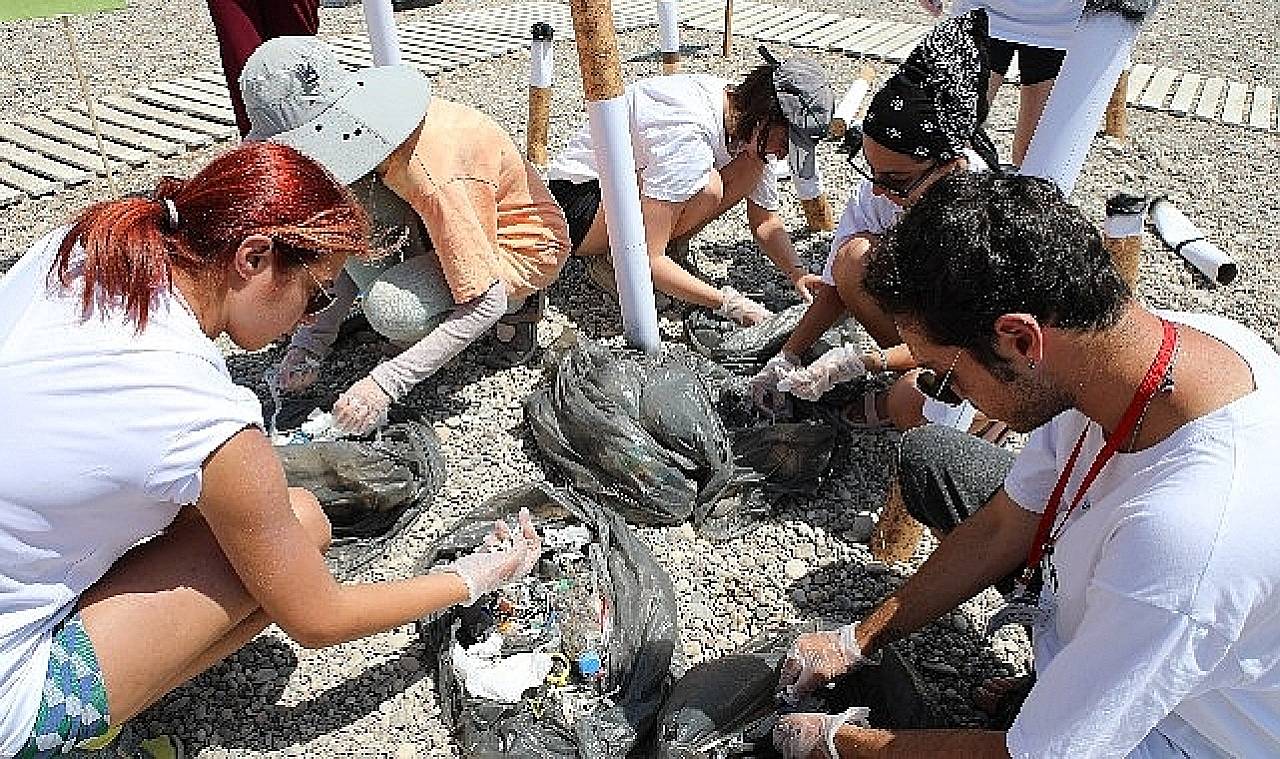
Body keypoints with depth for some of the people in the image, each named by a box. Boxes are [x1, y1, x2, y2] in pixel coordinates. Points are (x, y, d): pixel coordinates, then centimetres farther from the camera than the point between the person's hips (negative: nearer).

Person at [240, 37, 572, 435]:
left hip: (521, 242, -7)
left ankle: (518, 305, -3)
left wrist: (384, 383, -34)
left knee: (390, 309, -31)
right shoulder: (361, 130, -12)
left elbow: (485, 303, -34)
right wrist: (311, 338, -10)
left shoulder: (437, 175, -37)